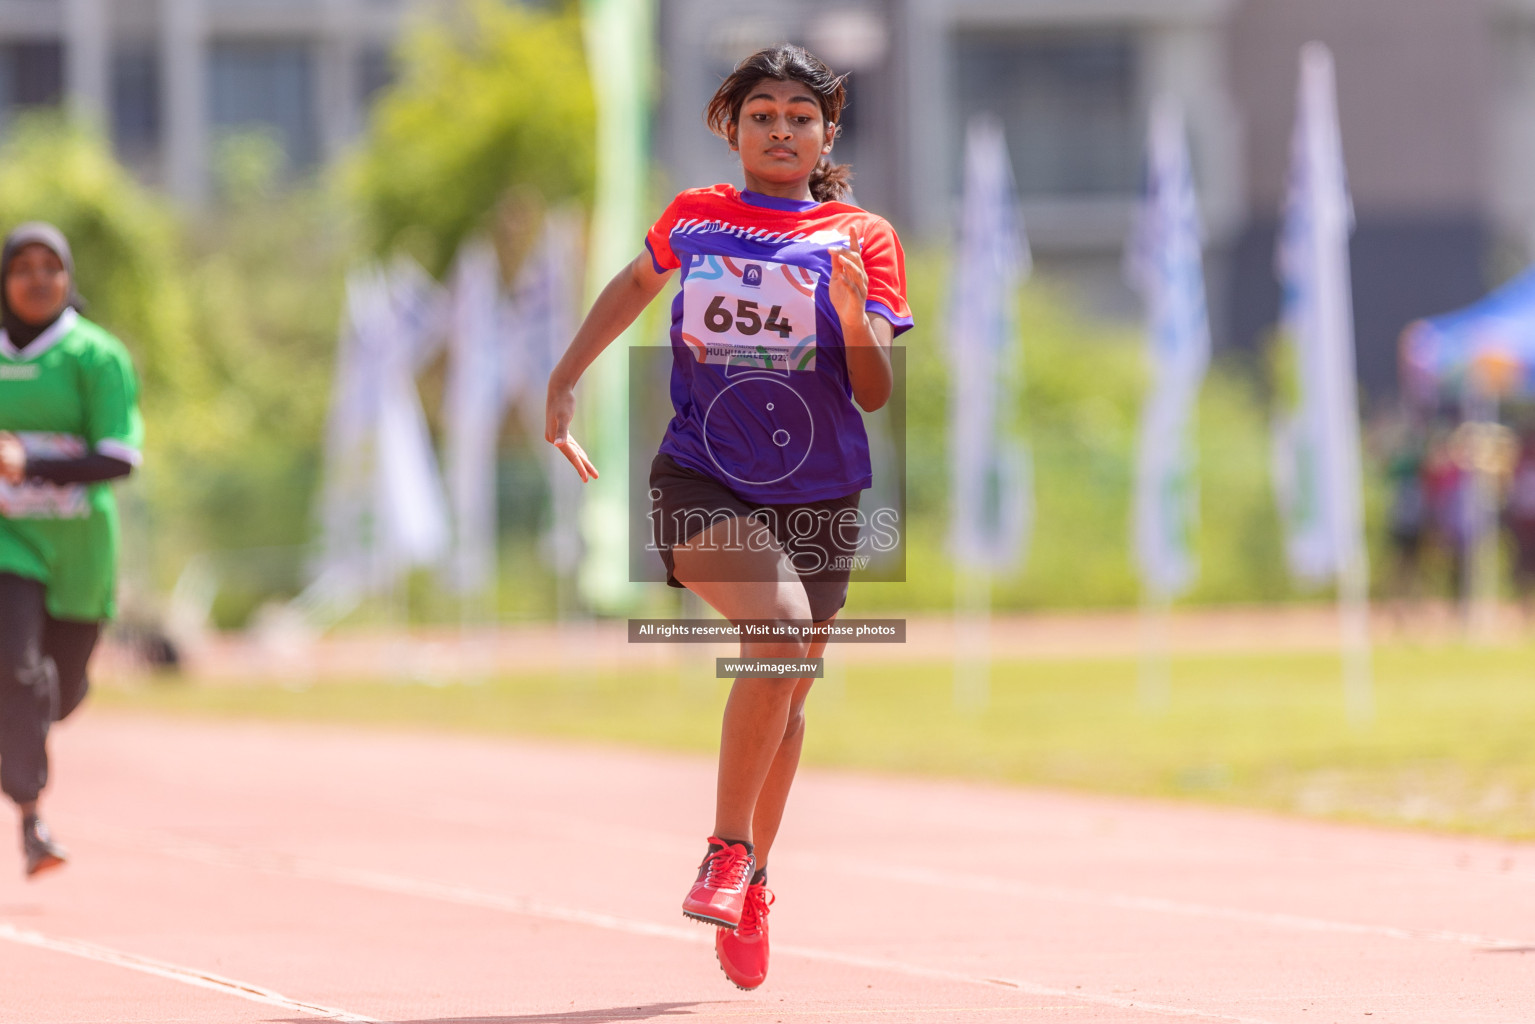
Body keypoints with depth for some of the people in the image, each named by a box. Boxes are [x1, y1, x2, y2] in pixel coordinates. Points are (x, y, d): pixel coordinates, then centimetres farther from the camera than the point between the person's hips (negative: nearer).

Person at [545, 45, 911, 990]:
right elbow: (639, 282, 28)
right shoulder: (693, 219, 5)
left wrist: (854, 317, -24)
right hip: (702, 483, -2)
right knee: (779, 621, -29)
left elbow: (877, 395, -5)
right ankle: (728, 851, -19)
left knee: (787, 696, 10)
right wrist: (566, 382, 25)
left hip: (818, 496, 2)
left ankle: (751, 886, 33)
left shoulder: (863, 239, 0)